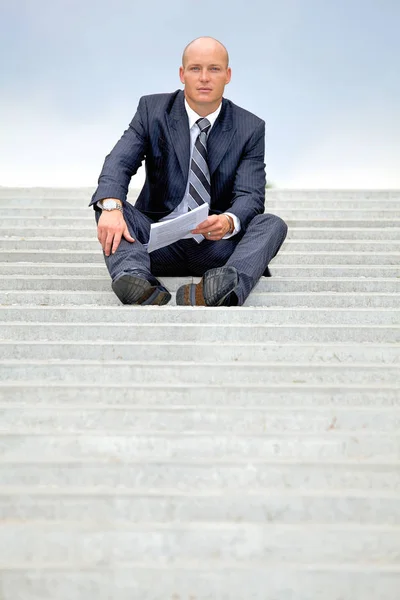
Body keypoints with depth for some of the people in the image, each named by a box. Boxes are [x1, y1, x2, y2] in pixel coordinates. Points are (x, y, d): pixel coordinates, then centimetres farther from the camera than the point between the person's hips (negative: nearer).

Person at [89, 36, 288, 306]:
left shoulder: (250, 129, 1)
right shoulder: (152, 110, 2)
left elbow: (250, 196, -10)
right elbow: (120, 162, -13)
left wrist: (229, 222, -35)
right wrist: (111, 207, -35)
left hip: (216, 247, 0)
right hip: (159, 242, 1)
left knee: (273, 224, -26)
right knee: (107, 204, -21)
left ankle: (223, 289, -56)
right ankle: (135, 277, -50)